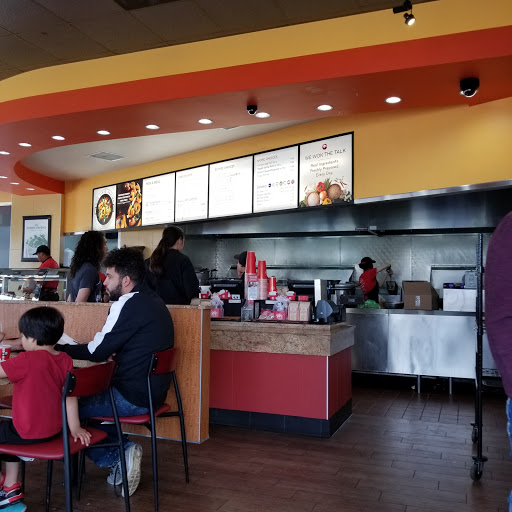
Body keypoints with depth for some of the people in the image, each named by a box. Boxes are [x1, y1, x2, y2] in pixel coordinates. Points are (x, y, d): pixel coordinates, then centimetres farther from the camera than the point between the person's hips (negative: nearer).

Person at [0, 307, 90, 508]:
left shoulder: (28, 360, -23)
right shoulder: (66, 360, -4)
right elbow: (70, 396, 0)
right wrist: (74, 427, 7)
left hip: (28, 433, -8)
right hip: (54, 429, 8)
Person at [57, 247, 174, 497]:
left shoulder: (129, 305, -18)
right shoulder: (152, 300, 10)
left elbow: (97, 352, -14)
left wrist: (60, 348, -1)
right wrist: (107, 350, 5)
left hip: (133, 397, -9)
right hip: (152, 391, 9)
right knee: (90, 398, 23)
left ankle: (118, 456, 5)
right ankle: (123, 449, 12)